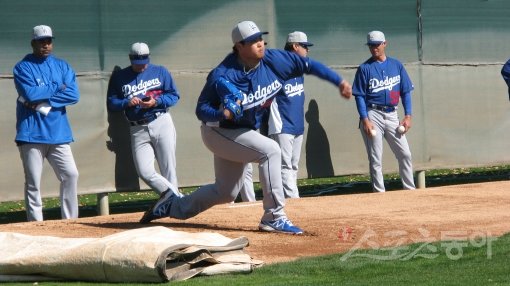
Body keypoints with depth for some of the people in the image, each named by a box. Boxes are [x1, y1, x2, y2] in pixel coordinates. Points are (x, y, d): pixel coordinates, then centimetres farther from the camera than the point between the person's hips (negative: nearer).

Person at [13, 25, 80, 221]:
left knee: (70, 175, -3)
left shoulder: (62, 66, 12)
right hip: (32, 133, -4)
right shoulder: (23, 67, 0)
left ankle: (70, 221, 6)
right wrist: (57, 88, -5)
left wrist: (43, 102, -11)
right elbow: (30, 94, -16)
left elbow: (74, 95, -2)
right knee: (33, 183, -2)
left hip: (58, 132, 4)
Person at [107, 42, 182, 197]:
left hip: (161, 123, -1)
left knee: (168, 171, -2)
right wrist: (127, 103, -12)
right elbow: (111, 102, 7)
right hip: (138, 130, 1)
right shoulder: (119, 77, 9)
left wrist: (156, 102, -12)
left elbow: (174, 96, 5)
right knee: (145, 172, -11)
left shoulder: (160, 71, 8)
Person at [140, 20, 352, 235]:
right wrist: (223, 115, -40)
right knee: (270, 150, -26)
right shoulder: (222, 76, -27)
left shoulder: (273, 61, -14)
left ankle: (172, 206, 37)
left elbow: (307, 64, -8)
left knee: (226, 192, 18)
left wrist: (339, 81, -13)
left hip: (243, 133, 8)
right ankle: (274, 218, -21)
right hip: (219, 132, -7)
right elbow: (201, 110, -20)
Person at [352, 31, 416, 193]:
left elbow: (405, 91, 9)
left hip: (392, 116, 3)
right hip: (373, 116, -3)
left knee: (405, 155, 2)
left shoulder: (396, 65, 8)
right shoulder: (365, 68, -1)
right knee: (375, 159, -1)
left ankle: (410, 190, 11)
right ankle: (379, 193, 3)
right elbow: (359, 96, -4)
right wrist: (365, 120, -14)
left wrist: (408, 116, 0)